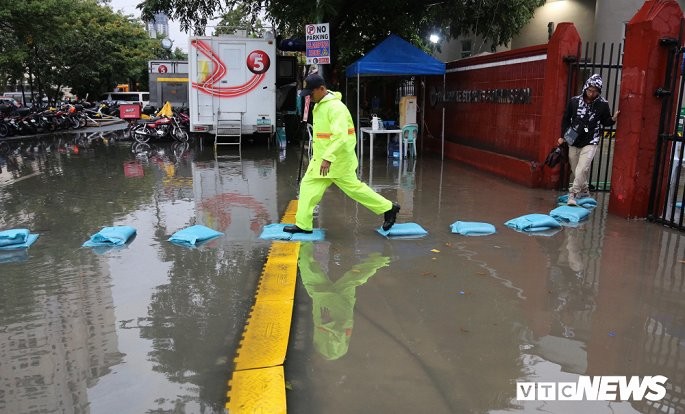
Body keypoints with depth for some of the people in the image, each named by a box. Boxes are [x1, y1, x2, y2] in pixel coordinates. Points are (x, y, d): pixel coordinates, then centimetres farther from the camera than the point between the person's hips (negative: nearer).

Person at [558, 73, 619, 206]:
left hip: (590, 143, -3)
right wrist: (563, 136, 6)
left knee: (581, 170, -15)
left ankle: (572, 195, -9)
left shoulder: (603, 104, -6)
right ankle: (584, 190, 33)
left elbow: (605, 122, 7)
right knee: (575, 170, 12)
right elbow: (566, 119, 8)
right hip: (573, 142, 3)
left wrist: (613, 119, -14)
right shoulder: (574, 101, -3)